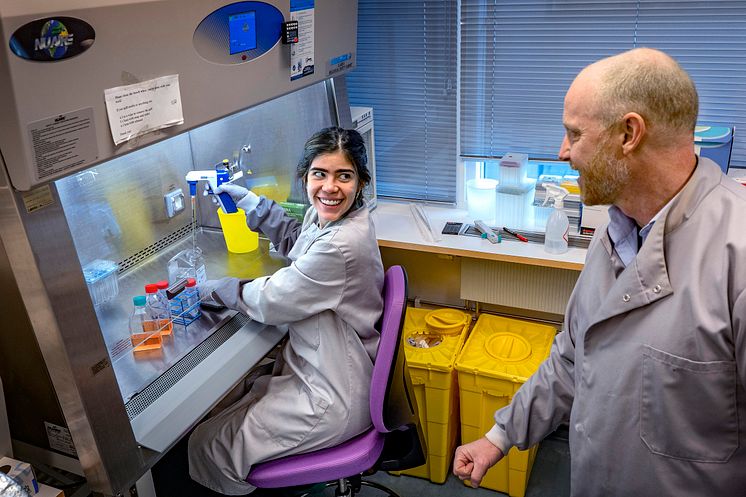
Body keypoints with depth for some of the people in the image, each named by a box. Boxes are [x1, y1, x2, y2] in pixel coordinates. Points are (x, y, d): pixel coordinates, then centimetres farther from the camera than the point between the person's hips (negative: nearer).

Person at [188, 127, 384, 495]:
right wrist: (247, 199, 18)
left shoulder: (343, 245, -31)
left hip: (331, 399, -9)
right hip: (315, 367, 9)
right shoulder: (325, 217, -2)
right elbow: (294, 239, 24)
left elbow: (271, 301, -20)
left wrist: (215, 288, -3)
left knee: (207, 445, 2)